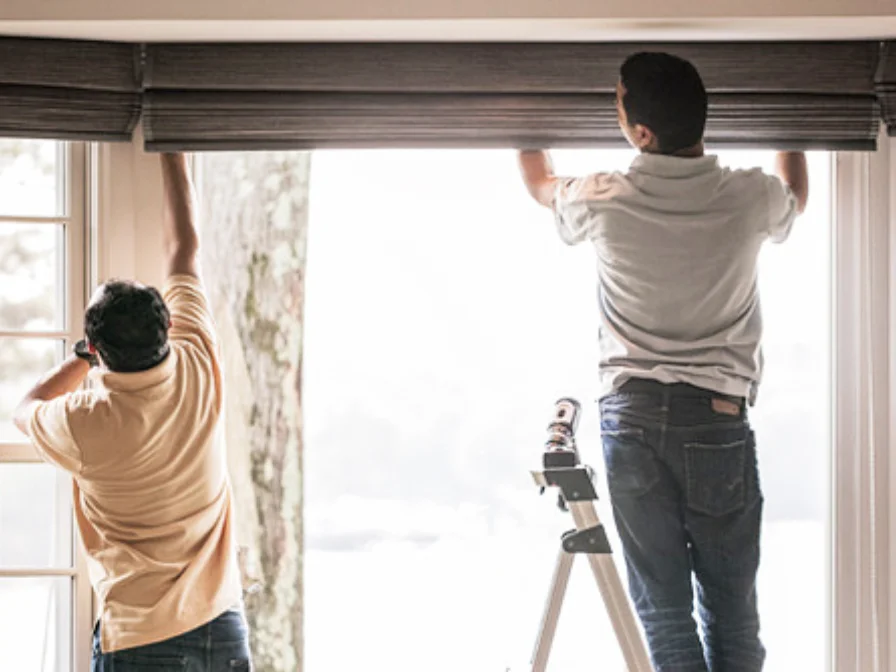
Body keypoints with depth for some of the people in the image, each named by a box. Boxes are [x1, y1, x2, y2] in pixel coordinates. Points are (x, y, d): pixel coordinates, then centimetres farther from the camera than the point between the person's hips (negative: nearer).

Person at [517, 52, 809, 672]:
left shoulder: (606, 201, -4)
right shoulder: (747, 199, -2)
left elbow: (541, 185, 21)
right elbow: (797, 198, 24)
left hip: (632, 416, 0)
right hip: (718, 418, 0)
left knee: (662, 609, 3)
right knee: (732, 610, 8)